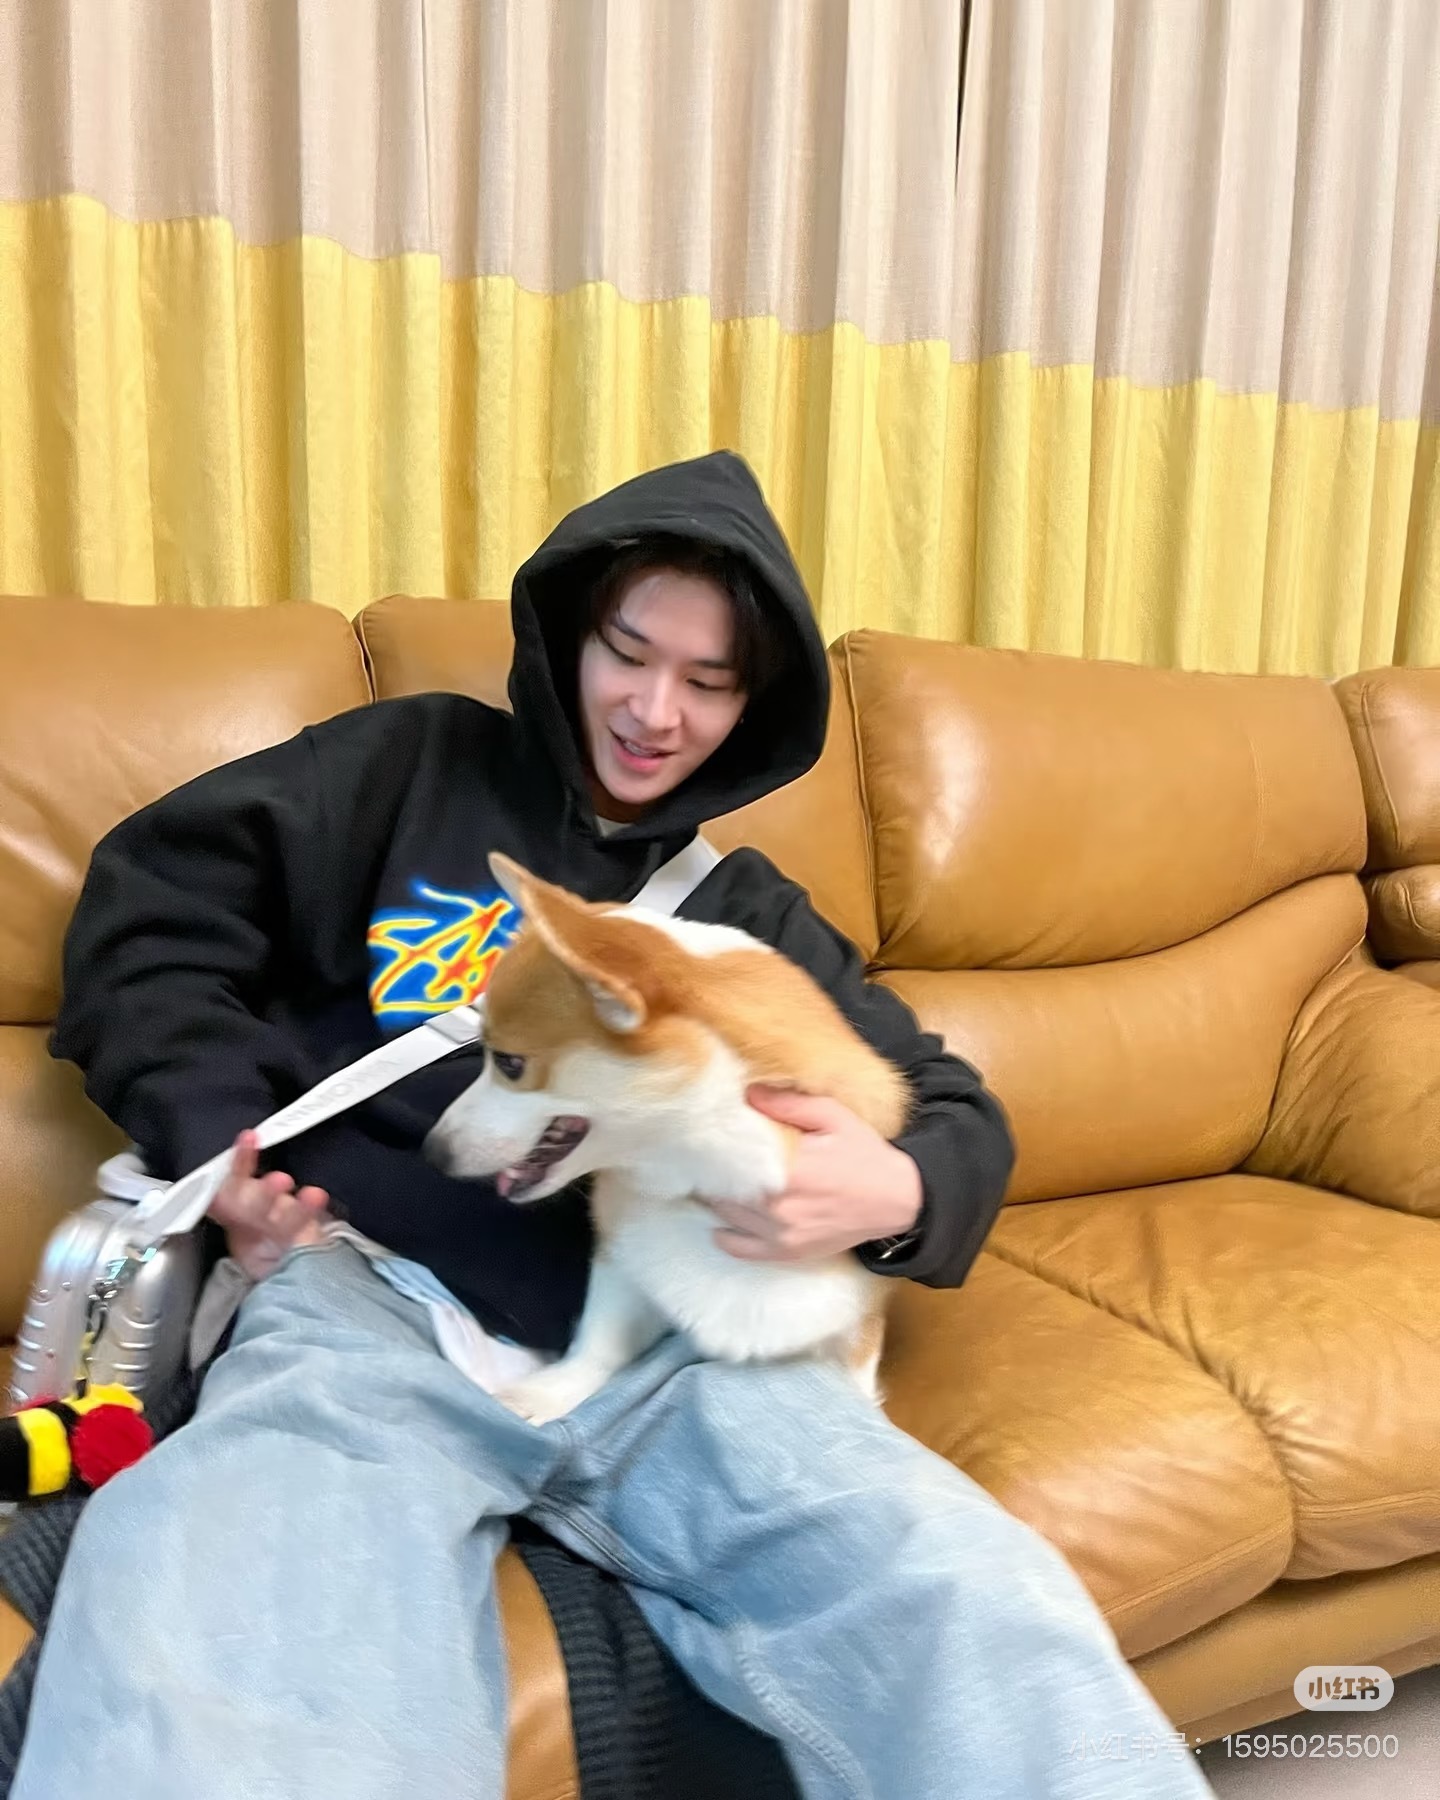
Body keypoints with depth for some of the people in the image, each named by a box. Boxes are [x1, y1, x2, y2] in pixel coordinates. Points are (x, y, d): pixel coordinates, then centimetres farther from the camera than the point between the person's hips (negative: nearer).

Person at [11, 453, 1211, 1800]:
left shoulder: (748, 913, 22)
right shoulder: (422, 763, 16)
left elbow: (958, 1116, 19)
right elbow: (156, 903, 15)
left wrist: (894, 1194, -6)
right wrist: (219, 1142, 0)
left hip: (670, 1352, 3)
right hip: (374, 1302, -2)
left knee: (977, 1616, -25)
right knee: (197, 1668, -36)